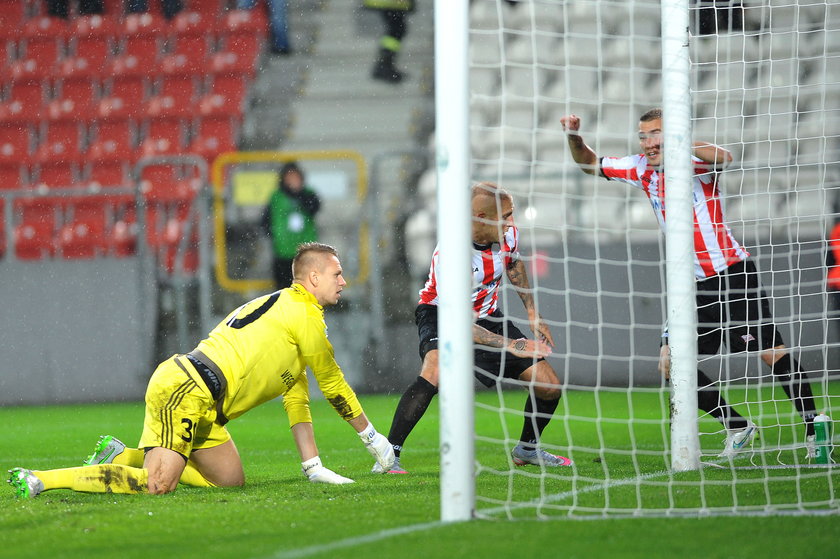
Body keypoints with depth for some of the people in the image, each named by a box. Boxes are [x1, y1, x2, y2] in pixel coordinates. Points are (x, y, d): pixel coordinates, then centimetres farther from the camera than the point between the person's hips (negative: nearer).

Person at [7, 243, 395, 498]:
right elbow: (332, 383, 2)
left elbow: (297, 399, 27)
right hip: (186, 391, -10)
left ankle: (125, 457, 13)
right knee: (156, 486, -20)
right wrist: (371, 436, 15)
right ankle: (40, 480, -18)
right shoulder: (304, 314, -3)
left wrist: (313, 467, 20)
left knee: (230, 480, 10)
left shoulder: (286, 307, 28)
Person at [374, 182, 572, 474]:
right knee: (434, 372, -38)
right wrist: (511, 345, -36)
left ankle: (527, 449, 29)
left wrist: (533, 314, 11)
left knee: (549, 387, 0)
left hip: (486, 316, 6)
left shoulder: (508, 234, -15)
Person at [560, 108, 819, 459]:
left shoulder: (693, 161, -13)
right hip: (694, 285, 7)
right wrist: (574, 137, -2)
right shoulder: (642, 169, 7)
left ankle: (814, 429, -2)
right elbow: (590, 164, 17)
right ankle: (737, 429, 11)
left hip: (731, 272, -7)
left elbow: (724, 158, -36)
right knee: (672, 364, 0)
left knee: (771, 353, -11)